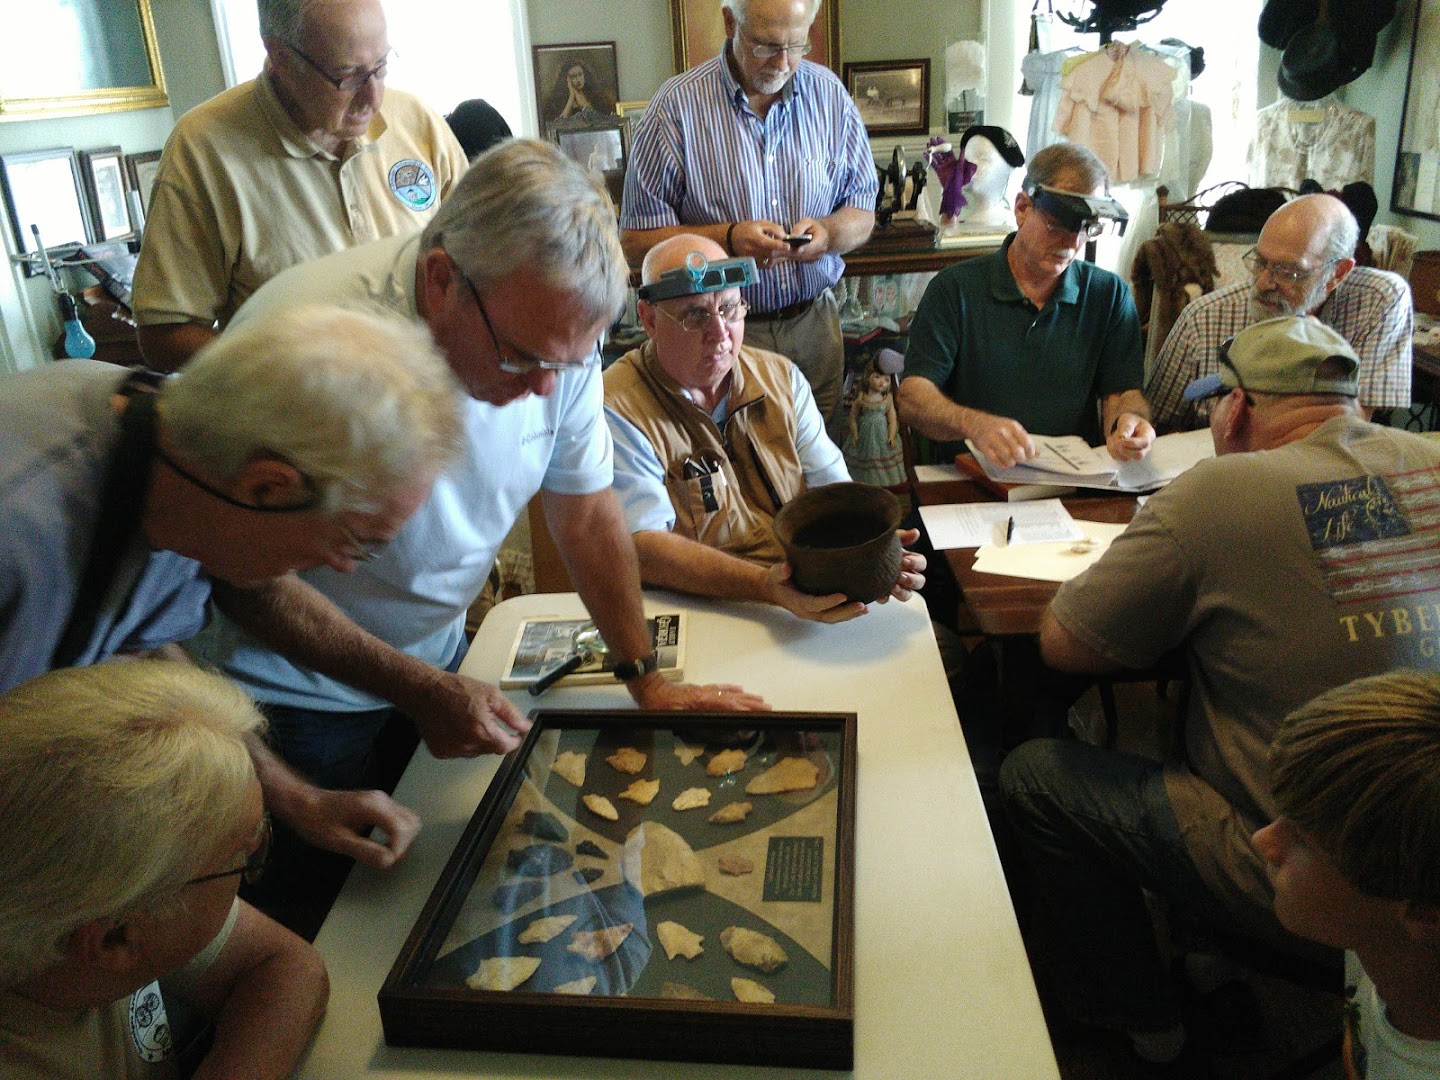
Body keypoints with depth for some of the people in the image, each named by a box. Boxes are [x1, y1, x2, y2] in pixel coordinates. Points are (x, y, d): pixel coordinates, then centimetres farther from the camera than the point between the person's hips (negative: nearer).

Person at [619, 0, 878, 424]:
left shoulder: (830, 95, 3)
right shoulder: (676, 106, -8)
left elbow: (863, 217, 8)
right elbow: (635, 241, -9)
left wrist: (829, 231, -15)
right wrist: (728, 238, -22)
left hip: (815, 325, 3)